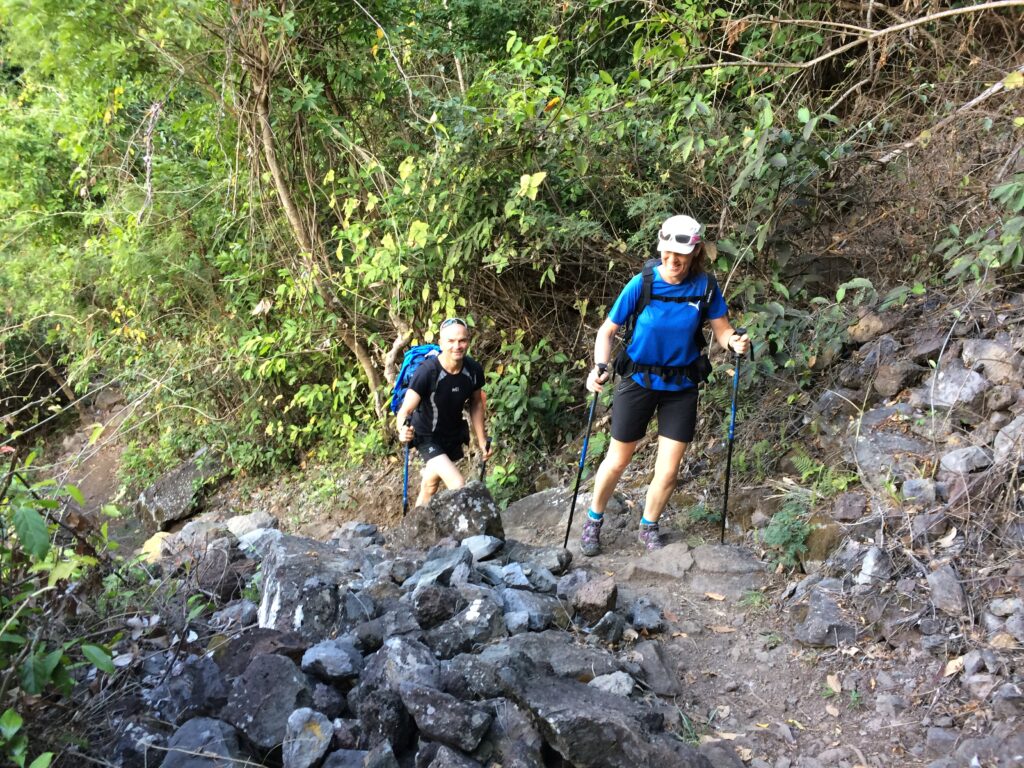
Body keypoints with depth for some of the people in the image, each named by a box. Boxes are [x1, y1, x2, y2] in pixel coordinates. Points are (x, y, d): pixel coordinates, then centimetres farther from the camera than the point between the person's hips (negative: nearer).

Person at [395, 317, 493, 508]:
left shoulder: (474, 370, -17)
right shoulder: (426, 372, -33)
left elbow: (476, 404, 1)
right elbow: (405, 410, -30)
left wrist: (482, 441, 3)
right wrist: (403, 431, -52)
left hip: (453, 434, 5)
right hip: (428, 437, -5)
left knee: (430, 485, 24)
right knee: (458, 485, -22)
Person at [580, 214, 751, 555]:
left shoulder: (705, 285, -11)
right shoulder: (642, 284, -16)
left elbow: (721, 329, -3)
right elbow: (608, 329, -10)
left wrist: (735, 341, -26)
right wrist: (600, 367, -26)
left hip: (681, 386, 1)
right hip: (638, 381, -1)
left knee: (668, 471, 2)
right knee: (618, 461, 10)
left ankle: (648, 527, 29)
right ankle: (593, 521, 34)